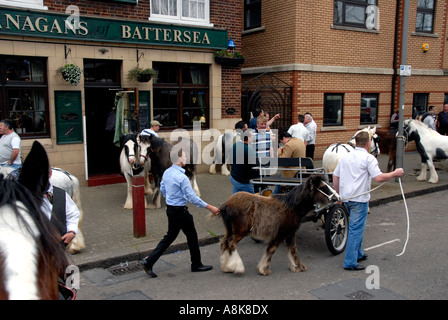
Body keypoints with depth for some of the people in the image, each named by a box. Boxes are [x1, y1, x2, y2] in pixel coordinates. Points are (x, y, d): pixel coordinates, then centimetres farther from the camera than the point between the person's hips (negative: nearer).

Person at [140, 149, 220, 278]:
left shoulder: (166, 172, 2)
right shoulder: (182, 177, -23)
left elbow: (162, 189, 16)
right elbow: (192, 197, -21)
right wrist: (210, 207, -15)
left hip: (170, 209, 8)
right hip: (180, 211, -8)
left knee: (170, 237, 17)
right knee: (192, 236, 9)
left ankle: (149, 261, 13)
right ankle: (196, 265, 24)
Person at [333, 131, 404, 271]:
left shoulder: (346, 157, 12)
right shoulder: (368, 158, -9)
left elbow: (335, 176, 14)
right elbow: (379, 177, -17)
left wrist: (338, 194, 21)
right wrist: (395, 173, -2)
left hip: (346, 197, 7)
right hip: (359, 198, -7)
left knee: (356, 226, 22)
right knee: (356, 229, -3)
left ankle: (358, 254, 33)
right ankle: (350, 262, -2)